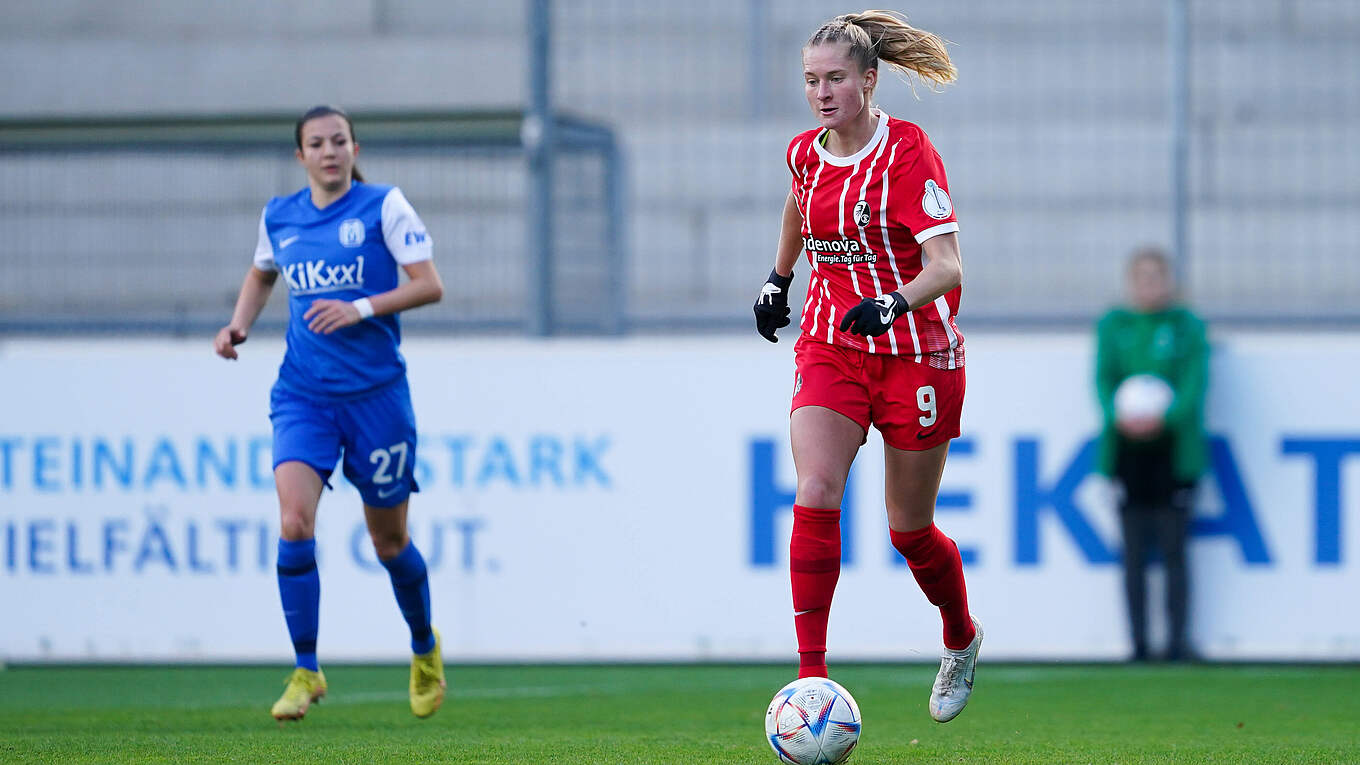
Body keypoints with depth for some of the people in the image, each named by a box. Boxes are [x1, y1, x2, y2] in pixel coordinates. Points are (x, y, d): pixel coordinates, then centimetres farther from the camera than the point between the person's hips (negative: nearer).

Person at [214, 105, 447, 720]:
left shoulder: (384, 206, -4)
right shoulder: (279, 217, 7)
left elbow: (430, 285, -8)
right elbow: (261, 275, 27)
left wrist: (360, 308, -20)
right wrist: (239, 325, 9)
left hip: (376, 392, -2)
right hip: (303, 394, 2)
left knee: (389, 541, 9)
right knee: (294, 521, -19)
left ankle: (425, 649, 37)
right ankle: (306, 672, -11)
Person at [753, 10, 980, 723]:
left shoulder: (908, 151, -16)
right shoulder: (805, 153, 2)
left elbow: (947, 267, -24)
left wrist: (894, 303, -41)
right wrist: (779, 277, 33)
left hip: (917, 353, -4)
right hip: (829, 349, 4)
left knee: (910, 529, 7)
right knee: (815, 493, -20)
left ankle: (962, 638, 38)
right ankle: (811, 676, -22)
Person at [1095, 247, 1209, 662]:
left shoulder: (1188, 327, 4)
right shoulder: (1112, 326, 10)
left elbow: (1195, 381, -5)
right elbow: (1103, 377, 1)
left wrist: (1165, 417, -22)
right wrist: (1118, 414, -19)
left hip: (1173, 449, -2)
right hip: (1126, 449, 2)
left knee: (1173, 550, -3)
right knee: (1133, 553, 2)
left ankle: (1178, 640, 0)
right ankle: (1138, 642, 5)